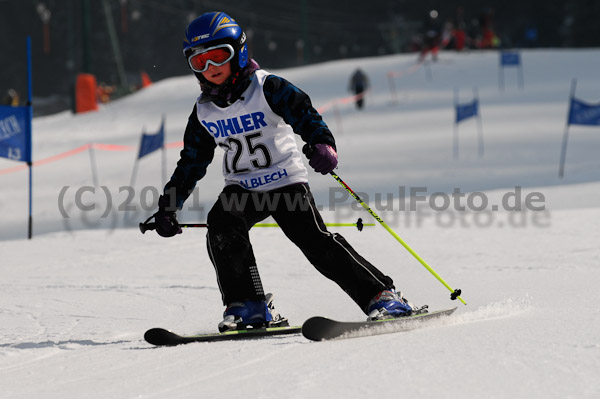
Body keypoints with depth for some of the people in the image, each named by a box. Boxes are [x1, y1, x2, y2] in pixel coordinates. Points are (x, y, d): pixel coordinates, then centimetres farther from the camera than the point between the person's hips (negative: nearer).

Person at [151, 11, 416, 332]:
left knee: (315, 240, -18)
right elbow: (192, 162, 15)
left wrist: (322, 143, -43)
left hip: (286, 181, -4)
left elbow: (304, 114, -21)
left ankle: (381, 296, -9)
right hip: (241, 188, 4)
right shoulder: (203, 111, 5)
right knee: (222, 225, -26)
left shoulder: (267, 89, -10)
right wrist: (168, 205, 9)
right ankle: (246, 305, -16)